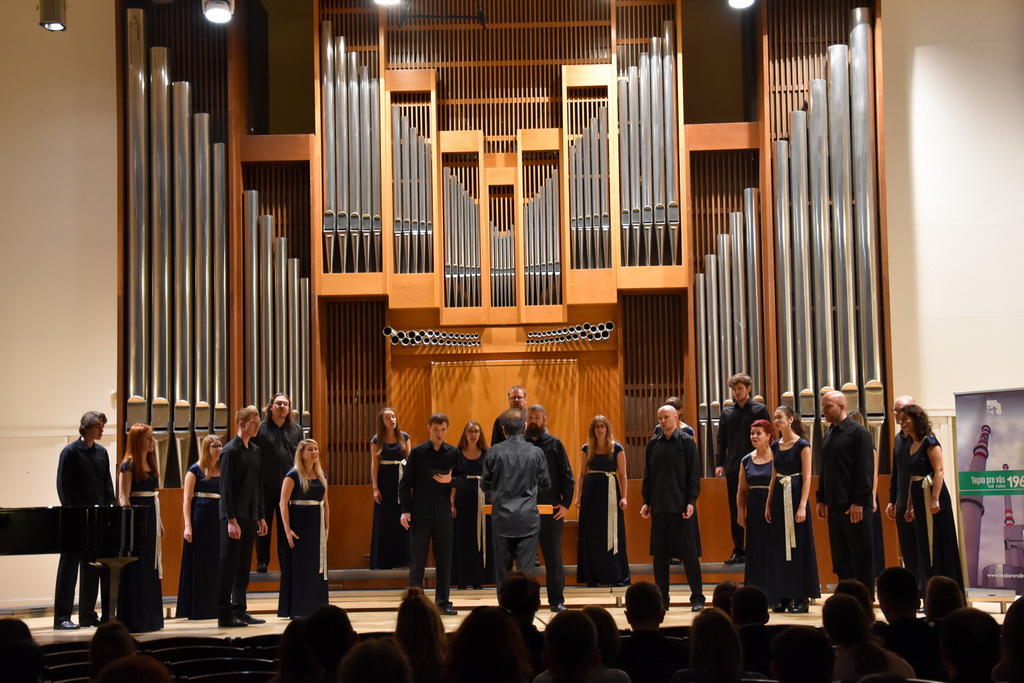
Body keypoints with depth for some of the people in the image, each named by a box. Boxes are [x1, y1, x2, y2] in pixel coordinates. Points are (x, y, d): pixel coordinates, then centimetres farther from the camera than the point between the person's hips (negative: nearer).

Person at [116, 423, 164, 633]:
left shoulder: (150, 464, 15)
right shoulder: (129, 465, -9)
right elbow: (123, 498, -14)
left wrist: (159, 521, 17)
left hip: (150, 518, 8)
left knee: (150, 568, 11)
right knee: (135, 569, -5)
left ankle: (149, 618, 18)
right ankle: (133, 619, 1)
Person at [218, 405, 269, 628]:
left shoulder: (255, 450, 13)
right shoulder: (231, 450, -10)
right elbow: (225, 488, -14)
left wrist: (261, 517, 15)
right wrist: (231, 520, -18)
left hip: (250, 517, 7)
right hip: (234, 517, -7)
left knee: (244, 566, 10)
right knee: (229, 565, -3)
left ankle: (240, 610, 16)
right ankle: (225, 615, 2)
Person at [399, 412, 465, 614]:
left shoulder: (453, 453, 3)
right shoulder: (417, 452, -2)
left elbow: (462, 478, 6)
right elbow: (406, 482, -1)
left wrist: (450, 480, -16)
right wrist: (405, 510, -8)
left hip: (443, 512, 2)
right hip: (420, 513, -2)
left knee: (444, 559, 6)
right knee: (417, 559, 2)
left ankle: (443, 602, 15)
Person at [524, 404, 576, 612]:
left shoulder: (554, 444, 3)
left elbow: (567, 476, 3)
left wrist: (565, 504, -5)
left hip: (551, 509, -1)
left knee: (553, 556, 4)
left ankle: (556, 600, 9)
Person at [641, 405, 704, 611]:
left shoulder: (686, 442, -1)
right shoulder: (653, 444, 10)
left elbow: (693, 474, -3)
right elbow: (648, 475, 13)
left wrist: (691, 501, -11)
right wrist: (647, 501, 6)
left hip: (681, 506, -4)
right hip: (659, 506, 4)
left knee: (689, 552, 0)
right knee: (660, 553, 6)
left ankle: (697, 598, 6)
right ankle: (662, 598, 14)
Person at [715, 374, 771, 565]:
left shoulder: (760, 409, 1)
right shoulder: (727, 411, 11)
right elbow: (721, 440, 12)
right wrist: (719, 463, 2)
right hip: (733, 468, 3)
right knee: (735, 513, 5)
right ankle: (739, 551, 11)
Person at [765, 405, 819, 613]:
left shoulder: (802, 445, -7)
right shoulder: (776, 446, 11)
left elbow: (807, 477, -11)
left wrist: (802, 506, -18)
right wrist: (769, 504, 10)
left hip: (795, 496, -6)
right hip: (779, 497, 7)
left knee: (799, 546, -2)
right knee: (780, 548, 8)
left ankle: (802, 598, 3)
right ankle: (783, 597, 14)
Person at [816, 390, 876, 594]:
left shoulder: (858, 432, -7)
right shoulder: (829, 435, 16)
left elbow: (866, 469, -13)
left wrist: (859, 502, -18)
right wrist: (821, 499, 12)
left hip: (854, 507, -8)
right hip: (835, 506, 8)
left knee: (861, 555, -1)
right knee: (840, 557, 9)